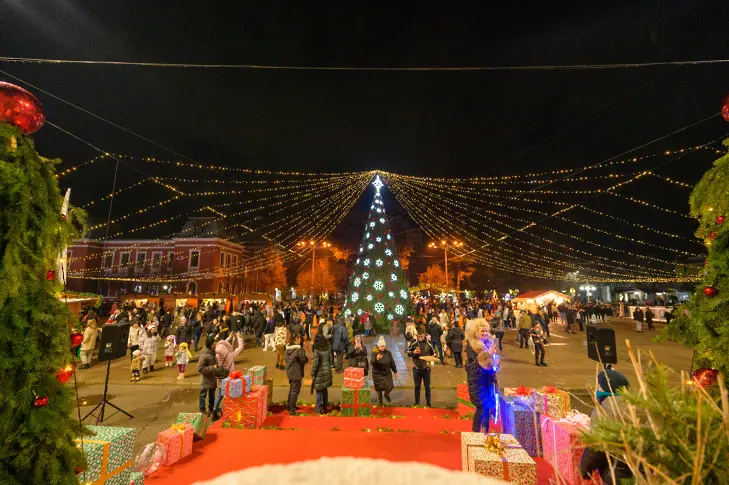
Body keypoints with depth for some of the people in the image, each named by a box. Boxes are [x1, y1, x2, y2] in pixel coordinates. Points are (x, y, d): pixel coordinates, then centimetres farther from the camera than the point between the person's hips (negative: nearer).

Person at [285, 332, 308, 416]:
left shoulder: (288, 348, 1)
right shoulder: (299, 349, -23)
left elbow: (286, 359, 11)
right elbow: (304, 360, -18)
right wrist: (307, 358, 1)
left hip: (289, 372, 8)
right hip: (296, 373, -8)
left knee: (291, 389, 24)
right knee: (295, 391, 2)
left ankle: (289, 406, 39)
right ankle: (292, 411, 8)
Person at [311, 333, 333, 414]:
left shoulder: (316, 350, -18)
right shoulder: (327, 348, -1)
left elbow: (316, 363, -18)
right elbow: (330, 359, 7)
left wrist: (313, 373, -8)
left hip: (320, 372, -6)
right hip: (327, 371, 6)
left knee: (319, 390, 8)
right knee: (325, 389, 18)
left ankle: (319, 408, 18)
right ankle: (325, 406, 30)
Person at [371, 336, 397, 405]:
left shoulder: (388, 352, -5)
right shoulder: (374, 352, -14)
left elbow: (392, 362, 5)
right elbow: (372, 362, -24)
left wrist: (395, 371, 10)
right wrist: (377, 359, -44)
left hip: (387, 373, 2)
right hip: (377, 374, -2)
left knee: (390, 386, -4)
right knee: (379, 389, 7)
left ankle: (386, 395, 31)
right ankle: (379, 402, 30)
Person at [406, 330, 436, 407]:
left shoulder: (428, 344, -4)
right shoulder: (414, 344, -6)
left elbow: (433, 353, 10)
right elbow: (407, 352, 1)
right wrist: (413, 352, -18)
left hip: (426, 368, 0)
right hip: (416, 368, 0)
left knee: (427, 386, 9)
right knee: (417, 386, 12)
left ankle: (428, 402, 23)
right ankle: (417, 402, 26)